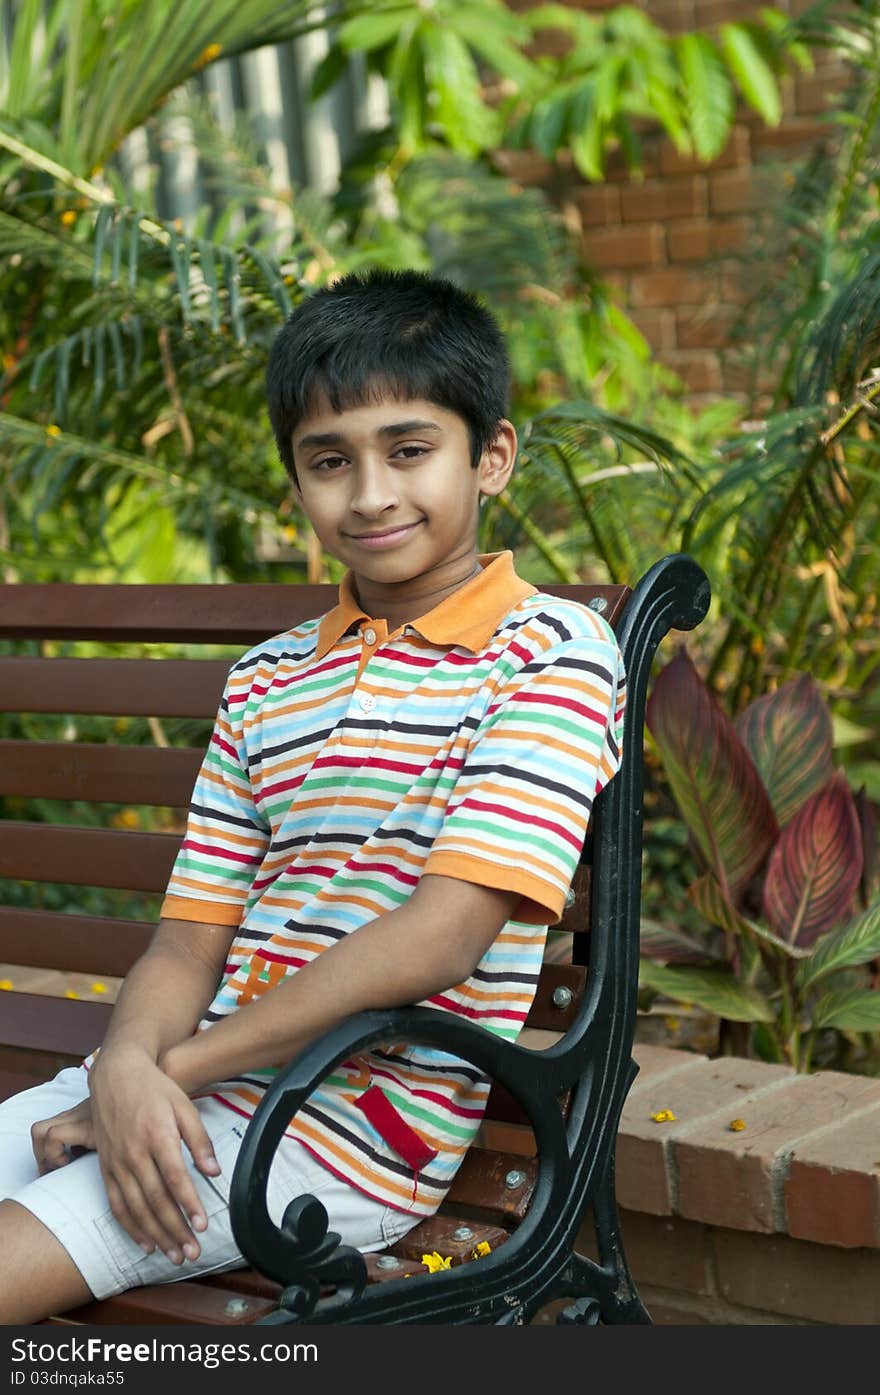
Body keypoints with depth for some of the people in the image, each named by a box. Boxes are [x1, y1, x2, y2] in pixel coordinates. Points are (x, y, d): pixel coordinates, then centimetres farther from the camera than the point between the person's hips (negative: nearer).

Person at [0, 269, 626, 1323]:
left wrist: (181, 1066, -12)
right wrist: (127, 1066, -13)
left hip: (356, 1128, -6)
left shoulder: (554, 653, -4)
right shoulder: (264, 682, 15)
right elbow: (192, 940, 10)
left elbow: (439, 938, -14)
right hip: (201, 1087, 6)